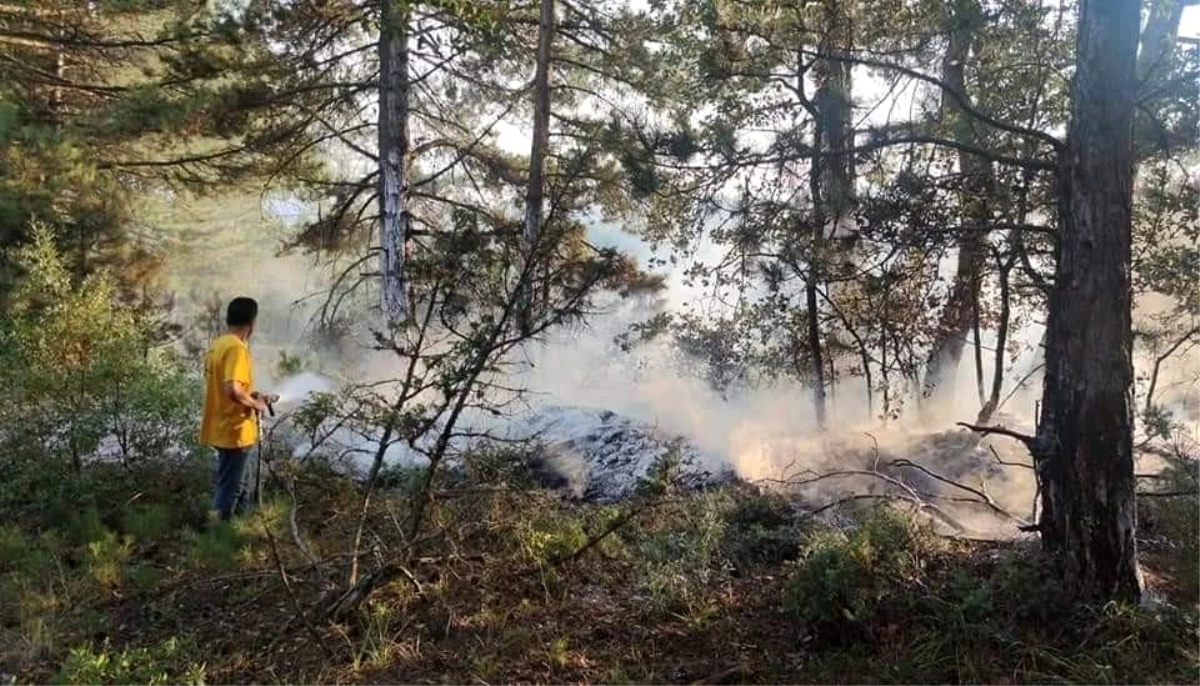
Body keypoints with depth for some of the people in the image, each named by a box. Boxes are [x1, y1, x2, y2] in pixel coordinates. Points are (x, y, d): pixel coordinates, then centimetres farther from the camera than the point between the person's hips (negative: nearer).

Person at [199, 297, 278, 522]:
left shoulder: (218, 345, 10)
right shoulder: (237, 348, -20)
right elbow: (232, 390, -31)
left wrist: (255, 396, 16)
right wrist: (255, 404, -14)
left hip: (221, 428, 10)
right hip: (234, 431, -10)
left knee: (235, 485, 20)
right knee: (229, 489, 1)